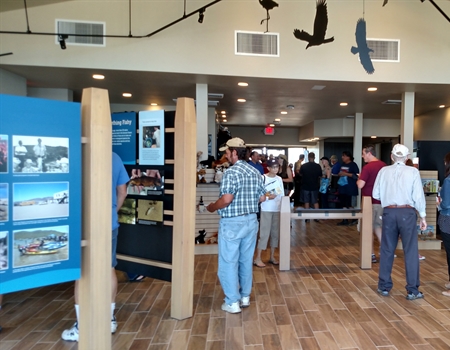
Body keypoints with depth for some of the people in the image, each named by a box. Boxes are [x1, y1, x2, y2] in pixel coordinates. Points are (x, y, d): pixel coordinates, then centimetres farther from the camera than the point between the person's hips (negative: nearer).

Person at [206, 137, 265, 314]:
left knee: (229, 262, 5)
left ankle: (233, 302, 13)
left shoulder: (231, 172, -17)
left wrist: (212, 207, -8)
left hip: (232, 223, -7)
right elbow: (262, 197, 10)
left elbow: (226, 199, -25)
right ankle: (245, 297, 29)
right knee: (246, 260, 17)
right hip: (251, 220, 8)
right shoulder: (255, 172, 6)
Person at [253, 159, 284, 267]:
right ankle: (257, 258, 5)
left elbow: (282, 195, 12)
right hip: (266, 210, -5)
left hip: (277, 210, 6)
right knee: (264, 234, -4)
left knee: (275, 233, 11)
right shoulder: (263, 178, -8)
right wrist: (267, 197, -23)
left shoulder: (279, 179, 8)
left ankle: (272, 257, 23)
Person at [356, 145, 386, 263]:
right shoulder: (384, 165, 5)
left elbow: (360, 185, -22)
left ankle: (371, 255, 10)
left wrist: (359, 179, -2)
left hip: (370, 202, -7)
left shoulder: (367, 167, -17)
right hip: (381, 201, 7)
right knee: (377, 226, 19)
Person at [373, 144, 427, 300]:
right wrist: (423, 216, 5)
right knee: (411, 251, 7)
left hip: (389, 212, 2)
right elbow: (418, 196, -5)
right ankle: (412, 290, 13)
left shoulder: (384, 171, 1)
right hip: (407, 213, -2)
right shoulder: (413, 171, -3)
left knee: (387, 250, 11)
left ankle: (384, 287, 20)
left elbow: (375, 194, 3)